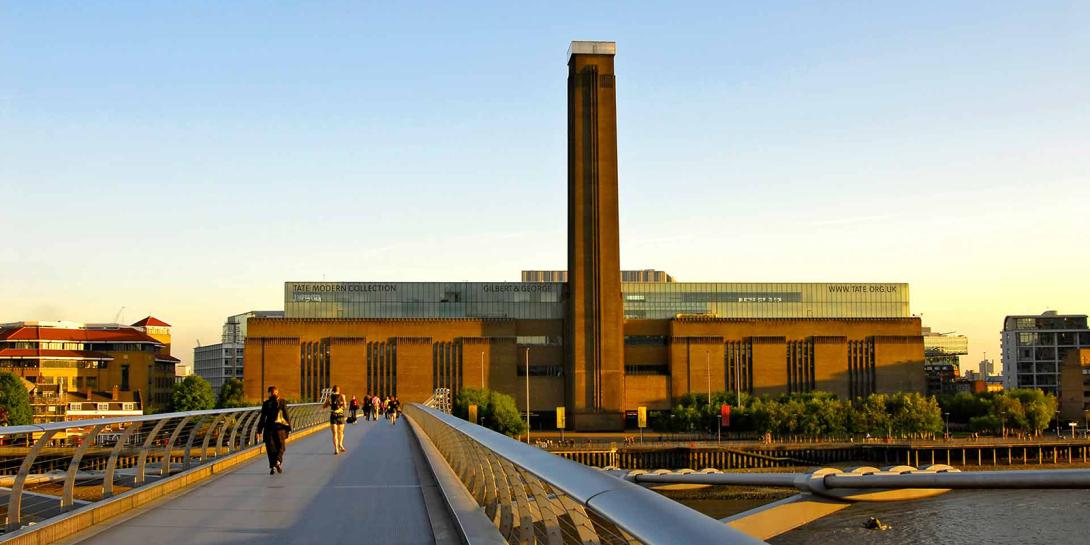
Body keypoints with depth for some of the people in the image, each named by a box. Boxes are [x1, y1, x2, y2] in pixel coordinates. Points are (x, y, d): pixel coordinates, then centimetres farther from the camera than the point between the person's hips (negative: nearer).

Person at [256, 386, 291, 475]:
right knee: (281, 446, 12)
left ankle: (272, 466, 0)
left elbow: (262, 418, -2)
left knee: (270, 448, 8)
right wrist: (289, 427, 4)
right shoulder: (282, 402, -2)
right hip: (280, 427, 0)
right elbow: (286, 415, -2)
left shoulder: (266, 404, -2)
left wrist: (259, 430, 3)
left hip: (269, 427, 0)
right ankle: (278, 461, -13)